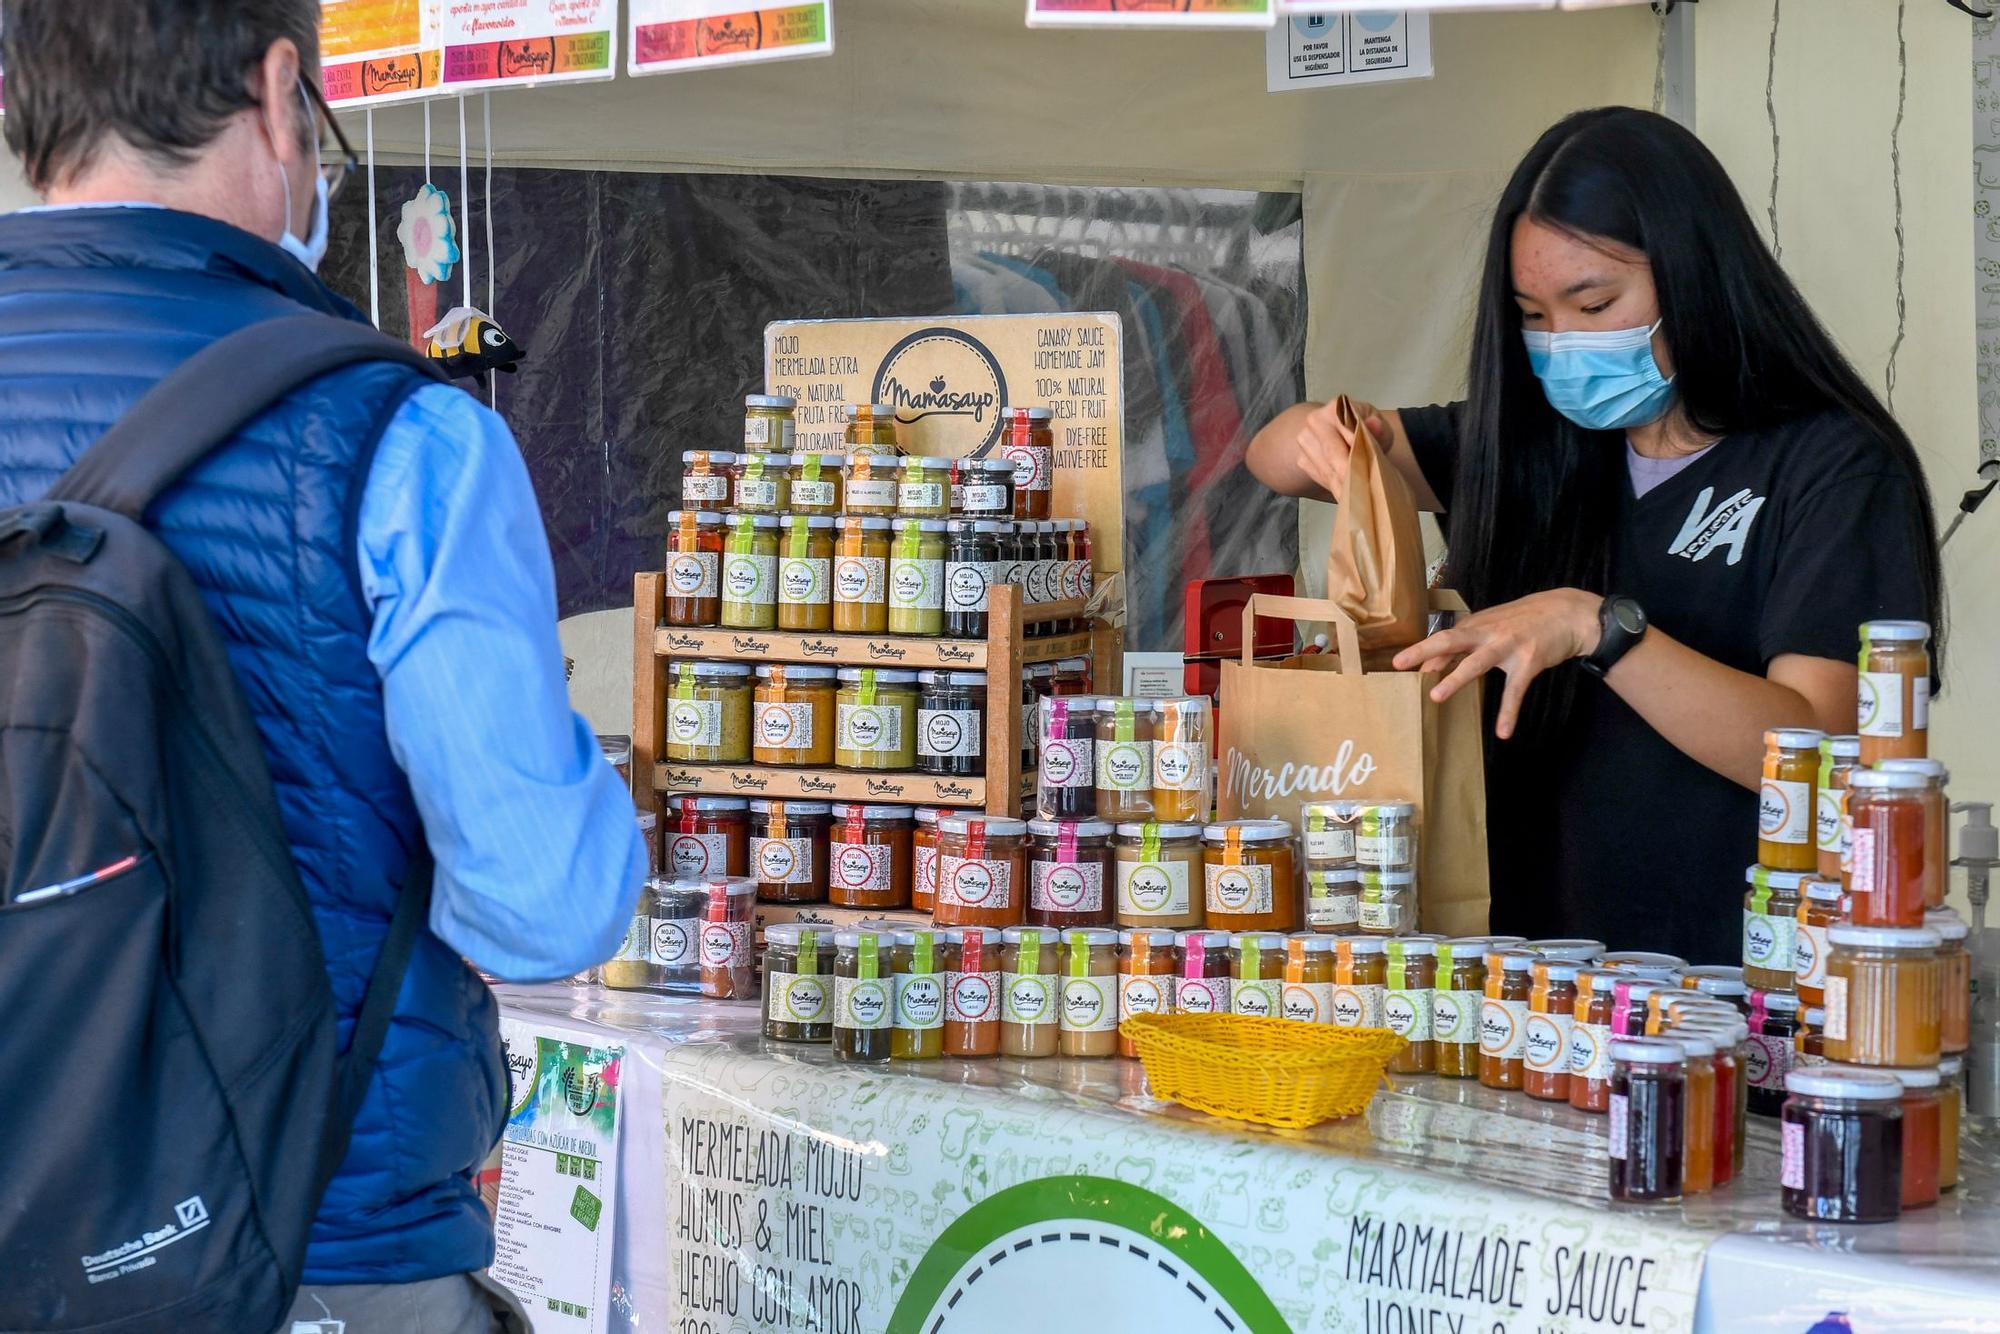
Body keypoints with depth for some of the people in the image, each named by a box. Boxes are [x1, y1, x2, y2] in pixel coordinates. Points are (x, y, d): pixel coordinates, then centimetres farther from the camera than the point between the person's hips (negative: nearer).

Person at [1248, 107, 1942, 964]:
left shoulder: (1832, 467, -2)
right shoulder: (1534, 445, 14)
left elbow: (1812, 748, -13)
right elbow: (1277, 458, 19)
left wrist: (1597, 629, -24)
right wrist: (1319, 438, -4)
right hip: (1543, 949, 5)